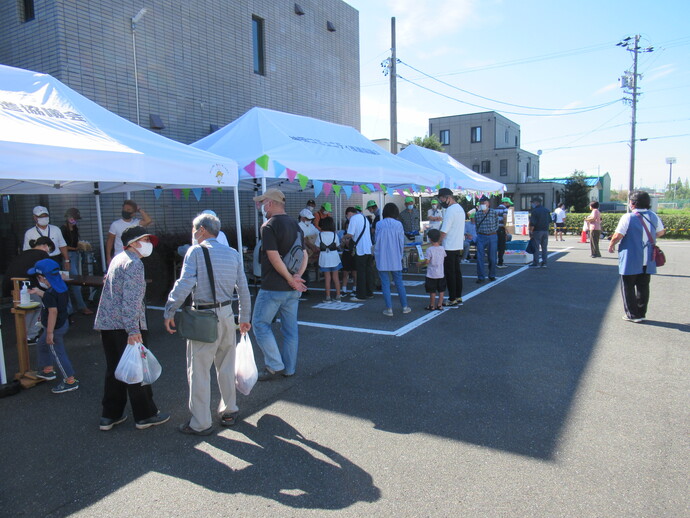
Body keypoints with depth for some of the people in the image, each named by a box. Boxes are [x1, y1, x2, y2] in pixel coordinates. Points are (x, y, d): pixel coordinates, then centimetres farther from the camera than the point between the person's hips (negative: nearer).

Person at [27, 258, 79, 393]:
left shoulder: (49, 294, -27)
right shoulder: (61, 287, 0)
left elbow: (53, 312, -33)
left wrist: (50, 333, -29)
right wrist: (38, 292, 28)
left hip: (55, 328, -10)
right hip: (64, 322, 10)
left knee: (58, 354, 1)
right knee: (41, 345, 29)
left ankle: (70, 381, 7)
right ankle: (47, 370, 43)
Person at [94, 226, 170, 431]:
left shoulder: (118, 259, 17)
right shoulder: (134, 263, -14)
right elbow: (131, 300, -23)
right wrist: (133, 331, -26)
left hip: (106, 324, 9)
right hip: (125, 326, -9)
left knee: (114, 370, 16)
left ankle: (110, 416, 24)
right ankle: (145, 416, 14)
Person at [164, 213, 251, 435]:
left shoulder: (196, 252, -8)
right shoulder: (233, 254, 7)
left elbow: (184, 285, -17)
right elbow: (243, 289, 8)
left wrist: (169, 312, -7)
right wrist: (244, 317, 17)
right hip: (227, 315, 6)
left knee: (199, 370, 5)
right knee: (226, 367, 19)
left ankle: (201, 423, 13)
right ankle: (229, 412, 32)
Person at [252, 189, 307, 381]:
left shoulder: (269, 225, -13)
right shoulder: (295, 225, 12)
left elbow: (274, 257, -20)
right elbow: (304, 254, 9)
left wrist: (290, 279, -13)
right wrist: (298, 275, -5)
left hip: (273, 287, -8)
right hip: (292, 289, 8)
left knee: (260, 324, 6)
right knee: (290, 328, 13)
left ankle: (275, 366, 5)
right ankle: (289, 369, 21)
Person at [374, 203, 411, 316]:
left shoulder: (379, 224, -5)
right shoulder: (398, 224, -4)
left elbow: (377, 242, 0)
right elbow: (402, 242, 1)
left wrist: (376, 256, 10)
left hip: (382, 259, -1)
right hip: (395, 259, 1)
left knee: (385, 284, 4)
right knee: (399, 282, 12)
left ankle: (389, 309, 5)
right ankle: (404, 306, 17)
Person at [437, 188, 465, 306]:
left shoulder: (450, 211, -17)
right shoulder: (460, 209, 14)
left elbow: (443, 232, -20)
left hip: (449, 248, -9)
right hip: (458, 246, 10)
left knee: (450, 274, -2)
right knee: (457, 272, 13)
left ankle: (452, 299, 2)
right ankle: (458, 297, 20)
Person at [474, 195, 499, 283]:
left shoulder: (494, 213, 0)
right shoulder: (477, 214, 3)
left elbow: (496, 224, 9)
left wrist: (492, 231, 4)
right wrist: (479, 234, 8)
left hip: (492, 237, 0)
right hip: (481, 237, 1)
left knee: (492, 258, 7)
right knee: (480, 257, -5)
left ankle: (492, 275, 23)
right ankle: (481, 277, 3)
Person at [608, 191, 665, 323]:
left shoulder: (628, 217, -14)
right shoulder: (654, 216, 5)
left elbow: (618, 235, -17)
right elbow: (661, 232, 18)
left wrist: (611, 245, 1)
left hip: (631, 260, -6)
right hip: (648, 261, 6)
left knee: (628, 287, 5)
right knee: (643, 287, 13)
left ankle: (633, 315, 8)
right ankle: (641, 313, 21)